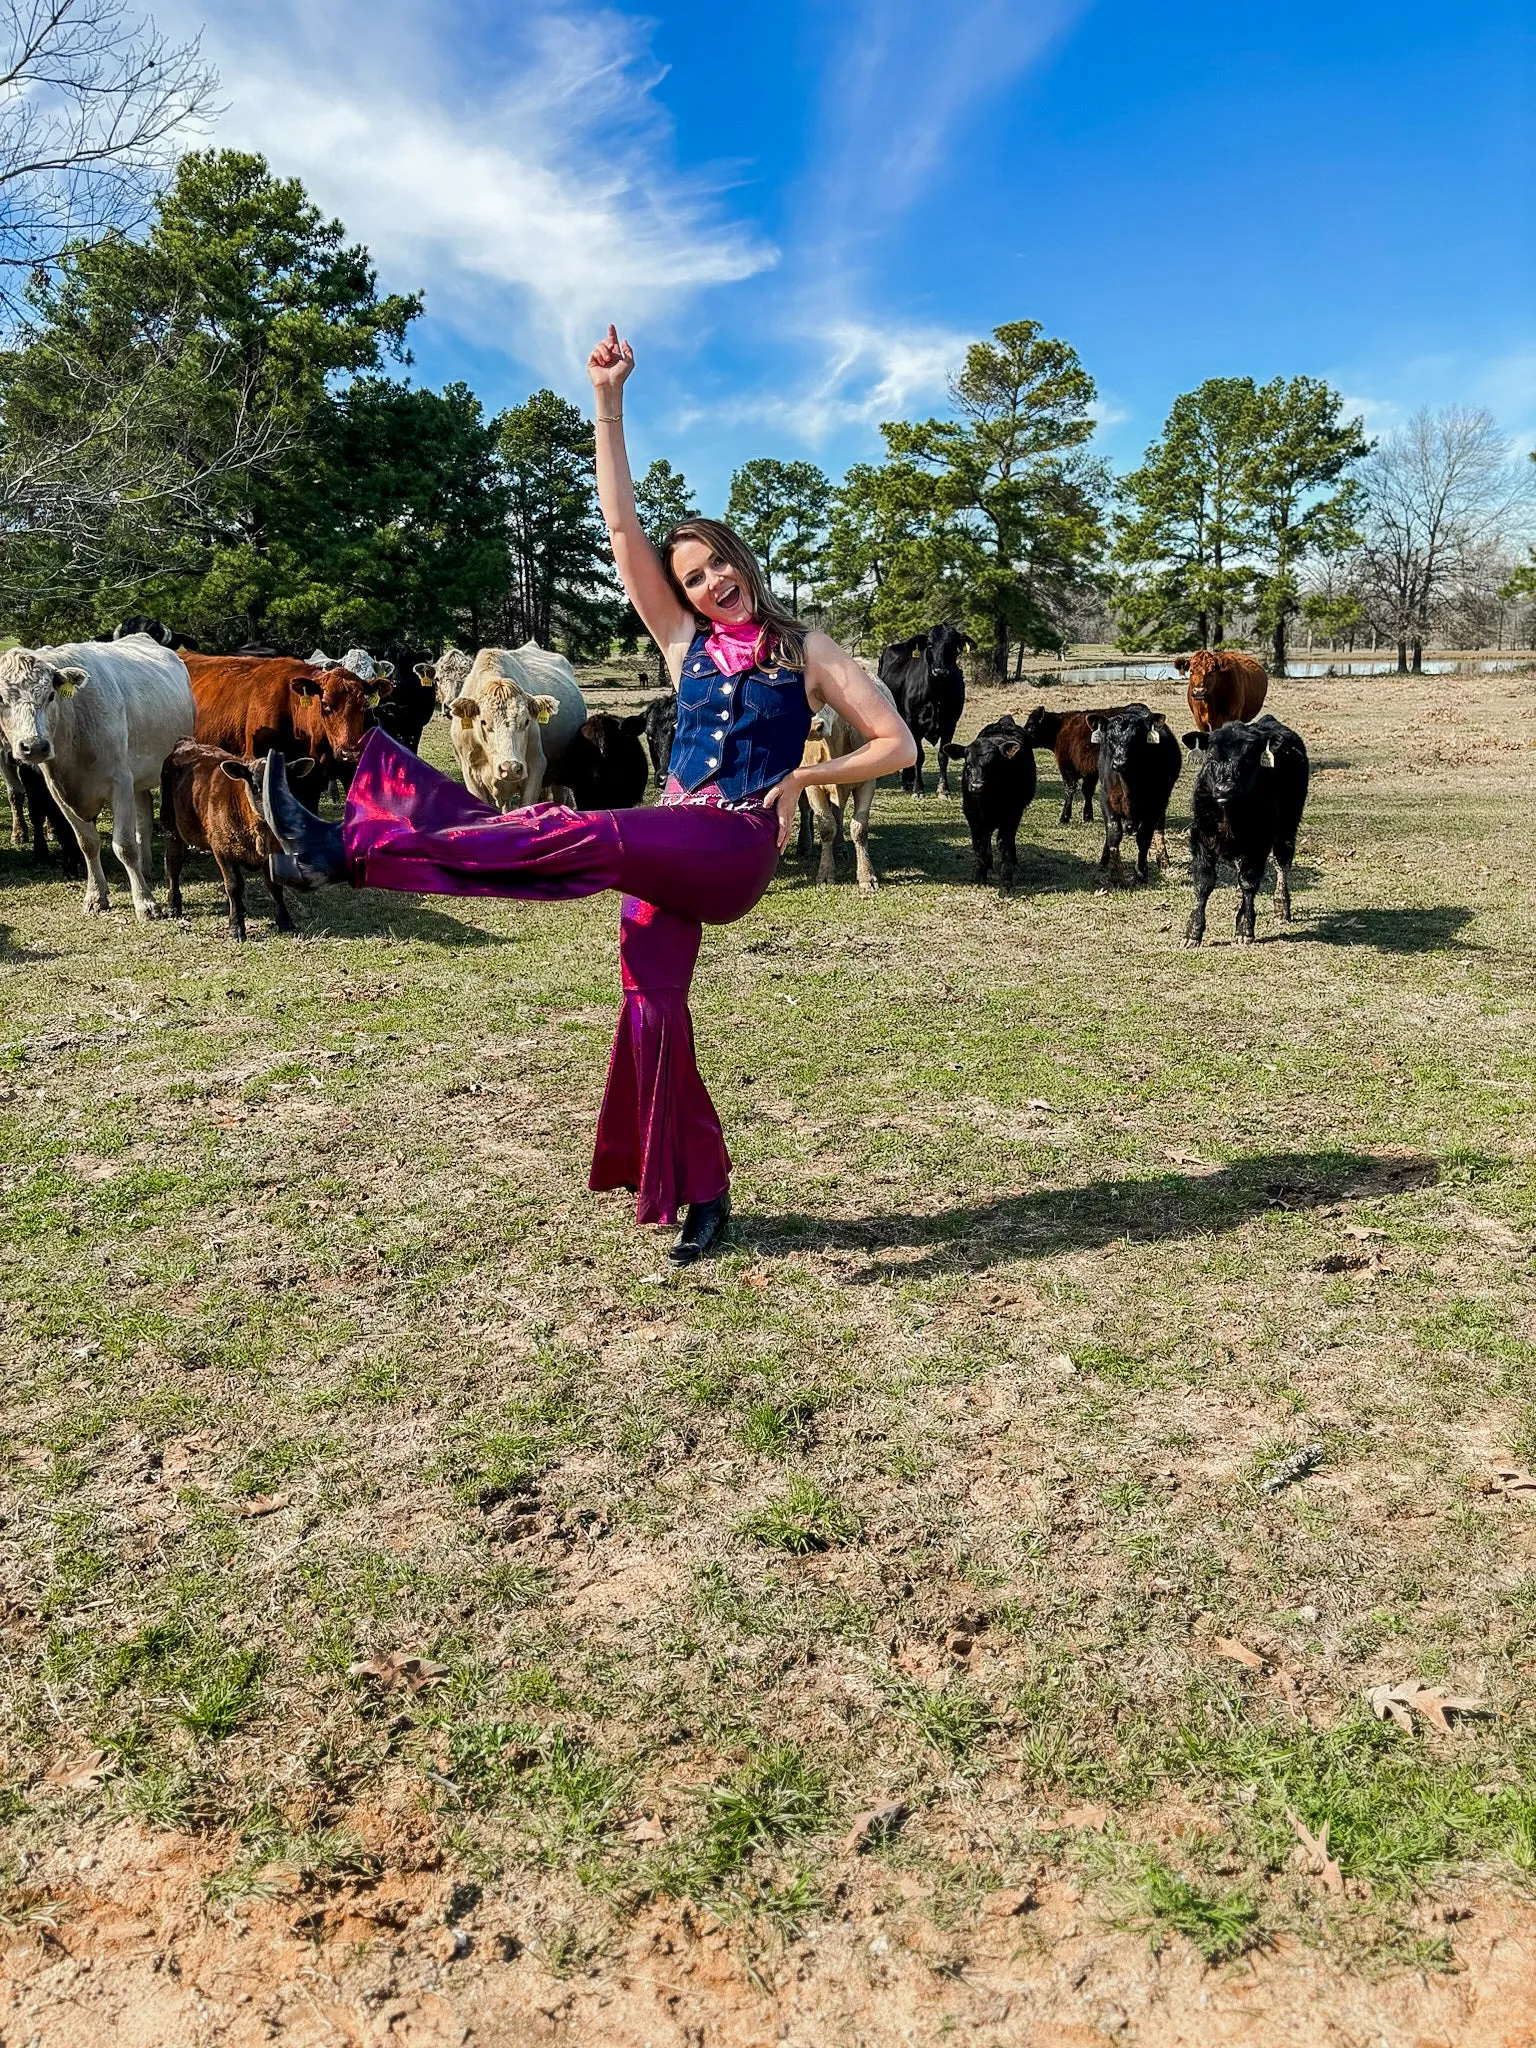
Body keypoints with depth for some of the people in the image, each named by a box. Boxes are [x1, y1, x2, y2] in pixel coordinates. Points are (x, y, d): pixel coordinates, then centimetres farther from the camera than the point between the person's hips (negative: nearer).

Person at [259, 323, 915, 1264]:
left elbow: (898, 745, 8)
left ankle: (361, 845, -31)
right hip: (670, 849, 5)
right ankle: (700, 1192, 10)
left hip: (739, 847, -5)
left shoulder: (809, 651, 9)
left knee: (580, 834, -28)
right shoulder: (685, 644, 16)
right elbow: (624, 528, 8)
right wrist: (609, 403, 2)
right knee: (653, 1011, -5)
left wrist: (801, 776, -2)